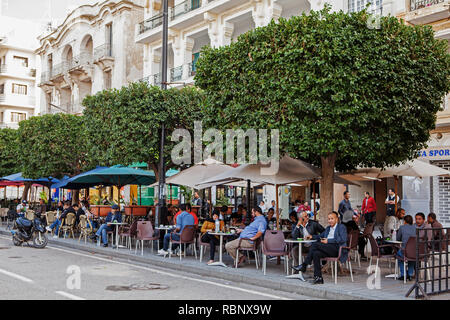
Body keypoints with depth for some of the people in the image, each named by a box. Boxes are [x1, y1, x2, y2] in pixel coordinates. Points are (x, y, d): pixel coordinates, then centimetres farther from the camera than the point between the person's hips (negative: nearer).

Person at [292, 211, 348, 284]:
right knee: (316, 253, -26)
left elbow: (343, 239, -12)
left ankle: (304, 266, -19)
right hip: (327, 249, 7)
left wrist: (328, 240, -16)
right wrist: (312, 237, 19)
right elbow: (321, 236, 40)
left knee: (315, 244, -24)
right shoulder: (328, 228, 28)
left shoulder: (341, 227, 4)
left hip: (336, 249, -7)